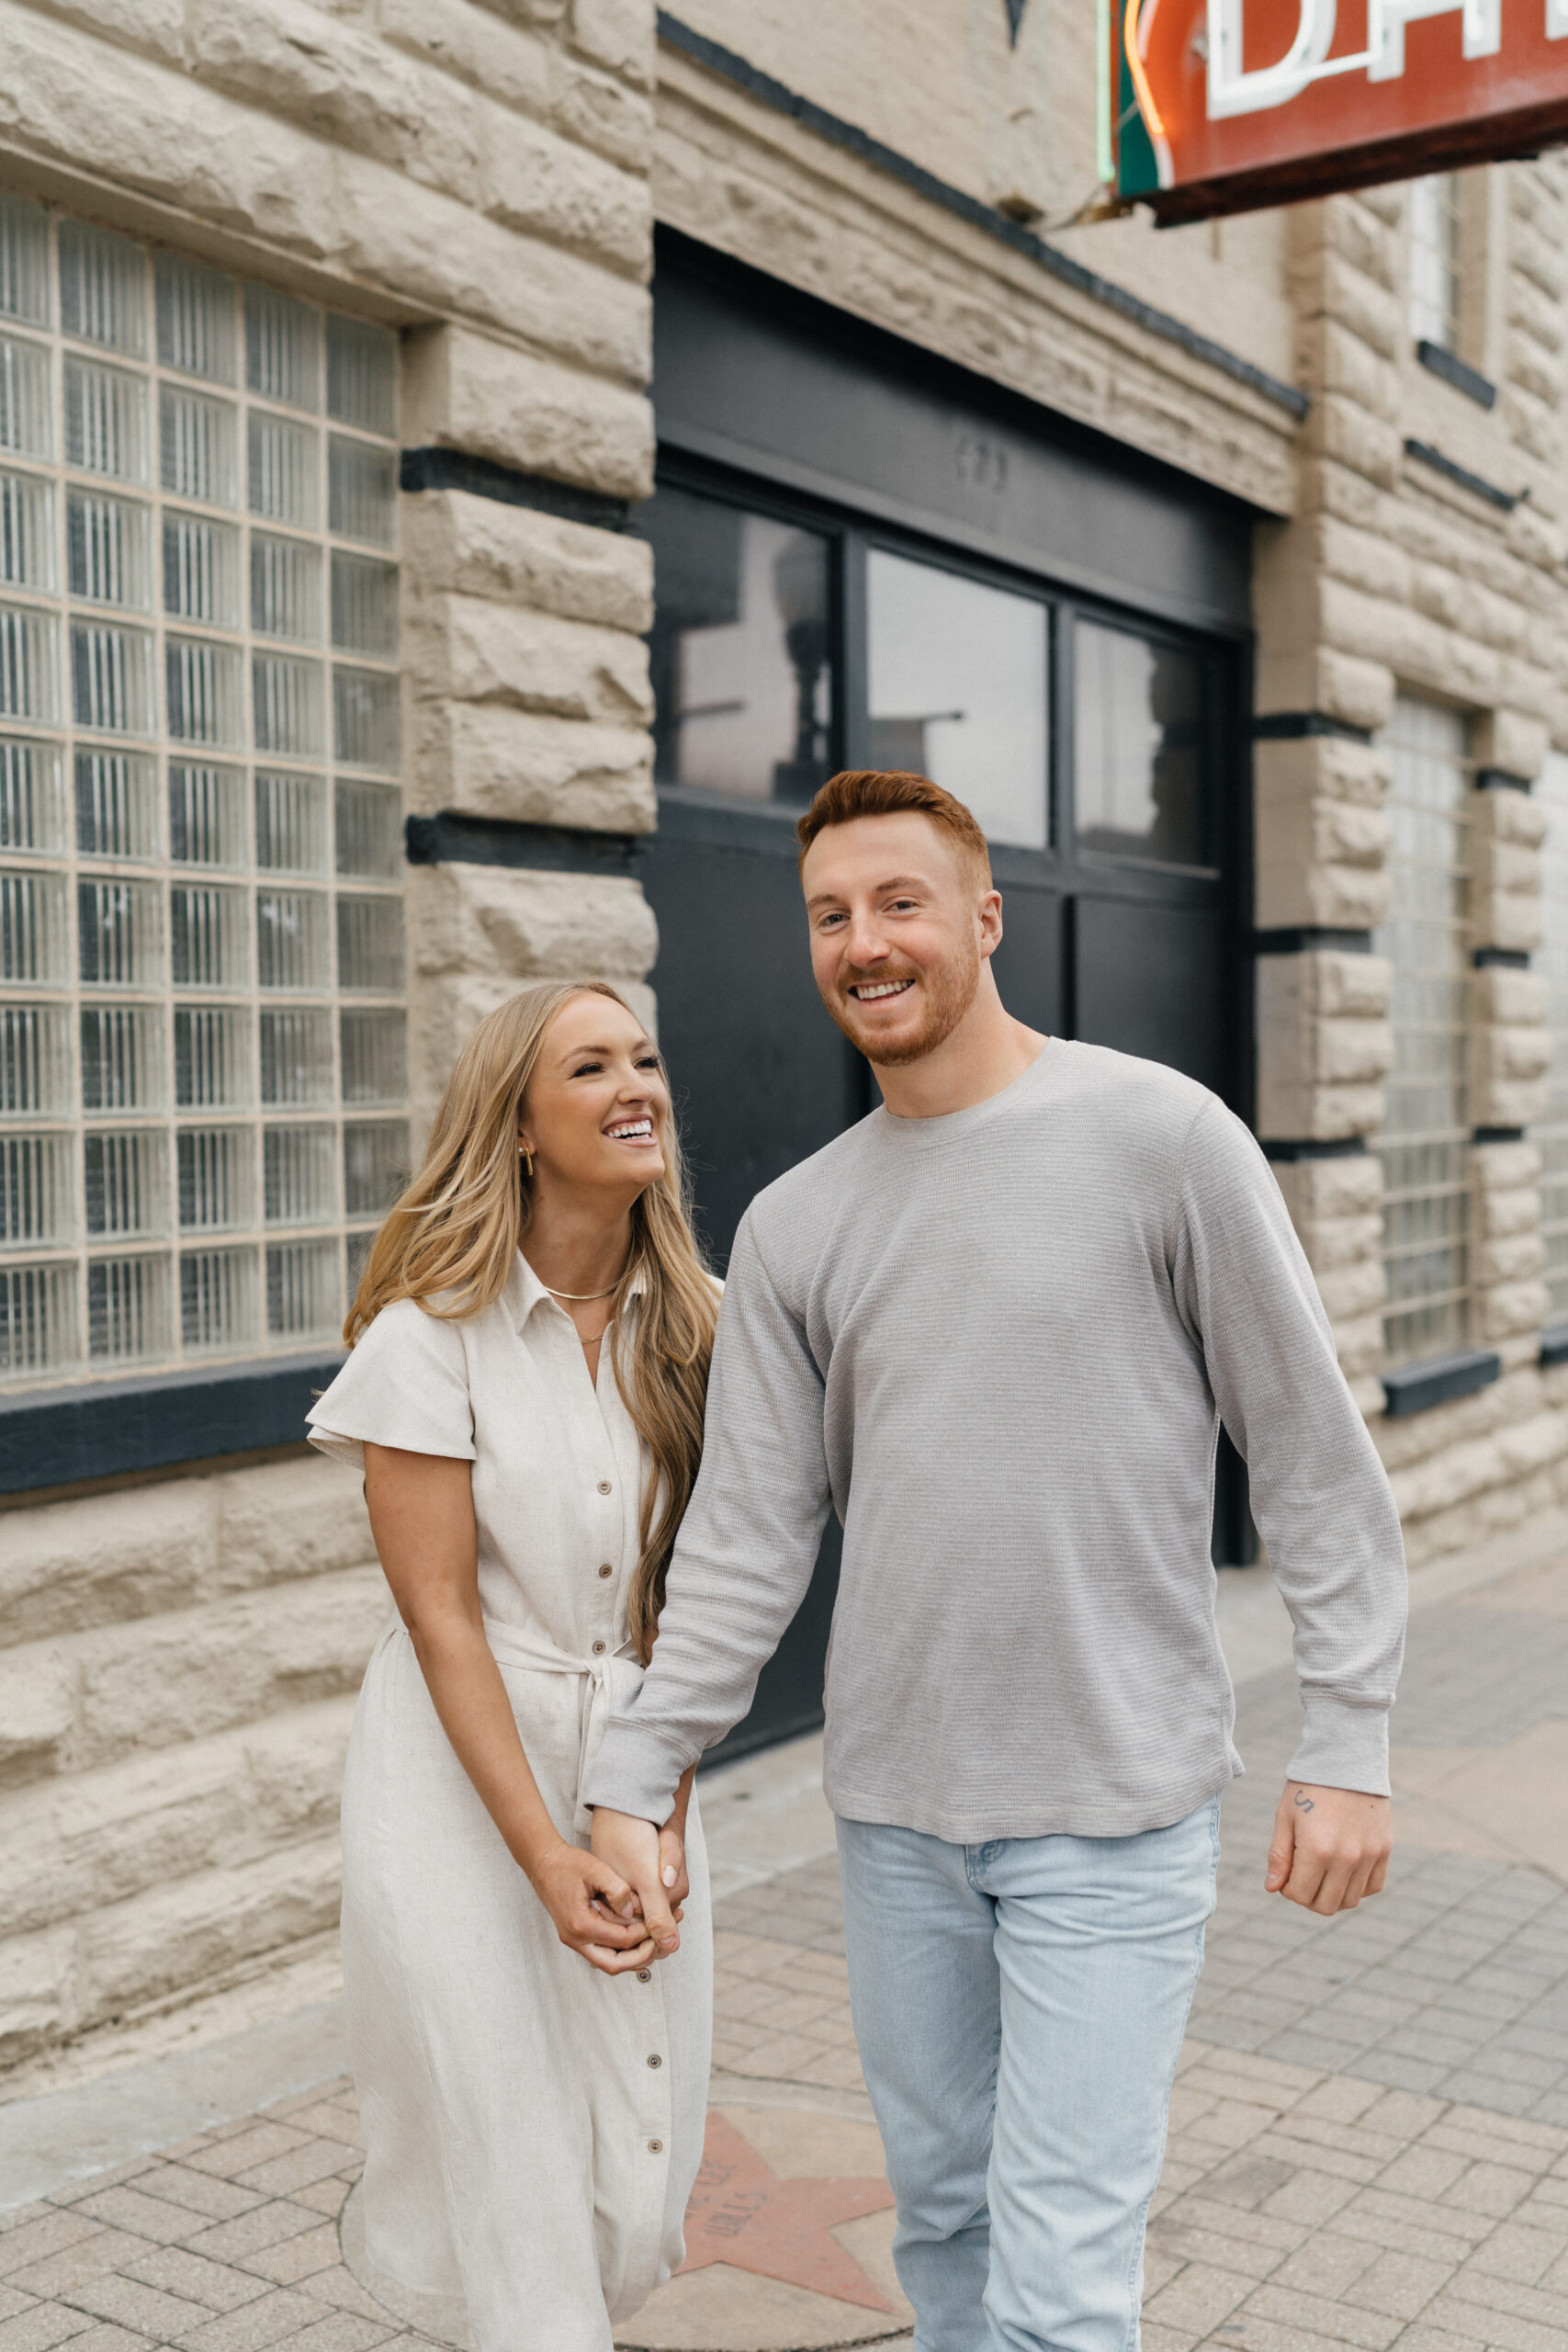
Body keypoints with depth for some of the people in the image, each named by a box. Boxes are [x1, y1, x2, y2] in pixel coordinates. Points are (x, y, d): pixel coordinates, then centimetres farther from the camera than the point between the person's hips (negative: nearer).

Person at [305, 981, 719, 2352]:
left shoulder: (694, 1325, 0)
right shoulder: (432, 1329, -13)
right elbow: (439, 1610, -13)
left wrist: (664, 1815, -7)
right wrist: (547, 1854, -15)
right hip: (464, 1776, -4)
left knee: (642, 2183, 10)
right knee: (505, 2183, 4)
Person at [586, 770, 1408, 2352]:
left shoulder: (1161, 1137, -8)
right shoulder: (793, 1227, 4)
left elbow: (1313, 1457, -5)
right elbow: (747, 1539, 3)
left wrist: (1348, 1742, -8)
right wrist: (634, 1779, -3)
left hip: (1115, 1810, -4)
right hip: (895, 1808, 4)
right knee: (939, 2214, 18)